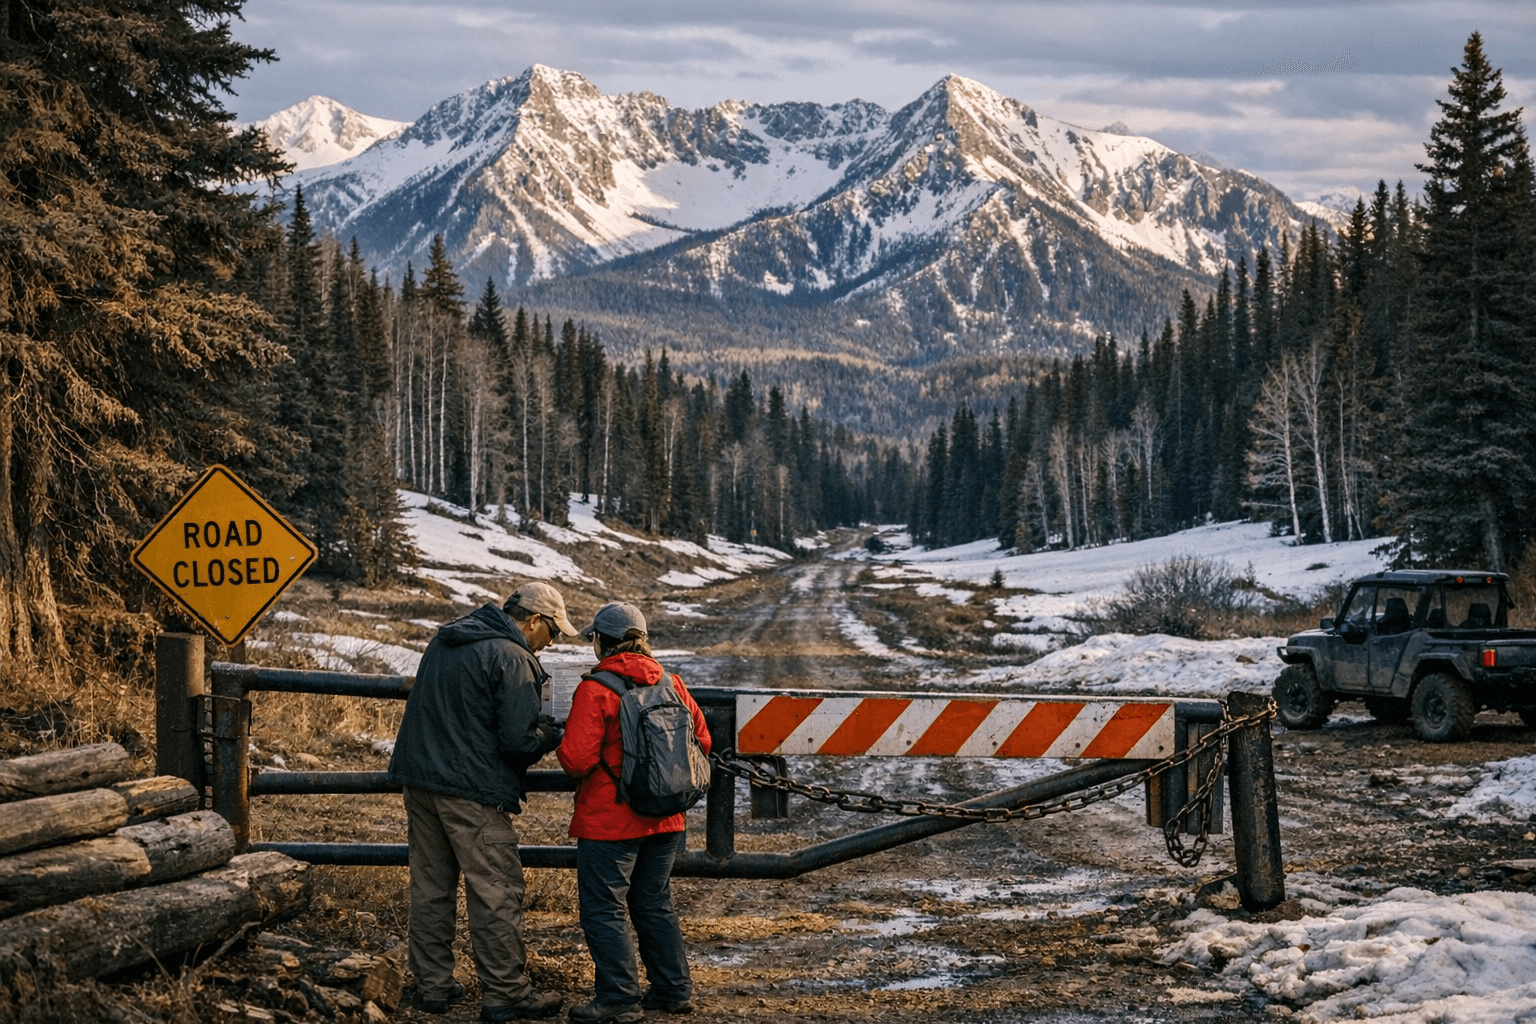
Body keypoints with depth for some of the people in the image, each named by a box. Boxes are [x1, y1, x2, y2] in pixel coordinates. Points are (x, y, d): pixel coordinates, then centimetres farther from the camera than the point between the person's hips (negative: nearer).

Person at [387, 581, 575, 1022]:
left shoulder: (444, 641, 13)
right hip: (472, 794, -8)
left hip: (420, 781, 8)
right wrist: (553, 735, 2)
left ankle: (432, 985, 20)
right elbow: (520, 741, -19)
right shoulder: (511, 659, -14)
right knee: (496, 894, 0)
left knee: (430, 887, 14)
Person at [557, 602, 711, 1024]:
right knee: (655, 904, 19)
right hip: (665, 822, 7)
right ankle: (674, 990, 23)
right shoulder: (671, 684, 4)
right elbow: (700, 740, 9)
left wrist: (562, 745, 1)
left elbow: (577, 758, -22)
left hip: (609, 822, -7)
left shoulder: (595, 690, -15)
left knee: (604, 910, 3)